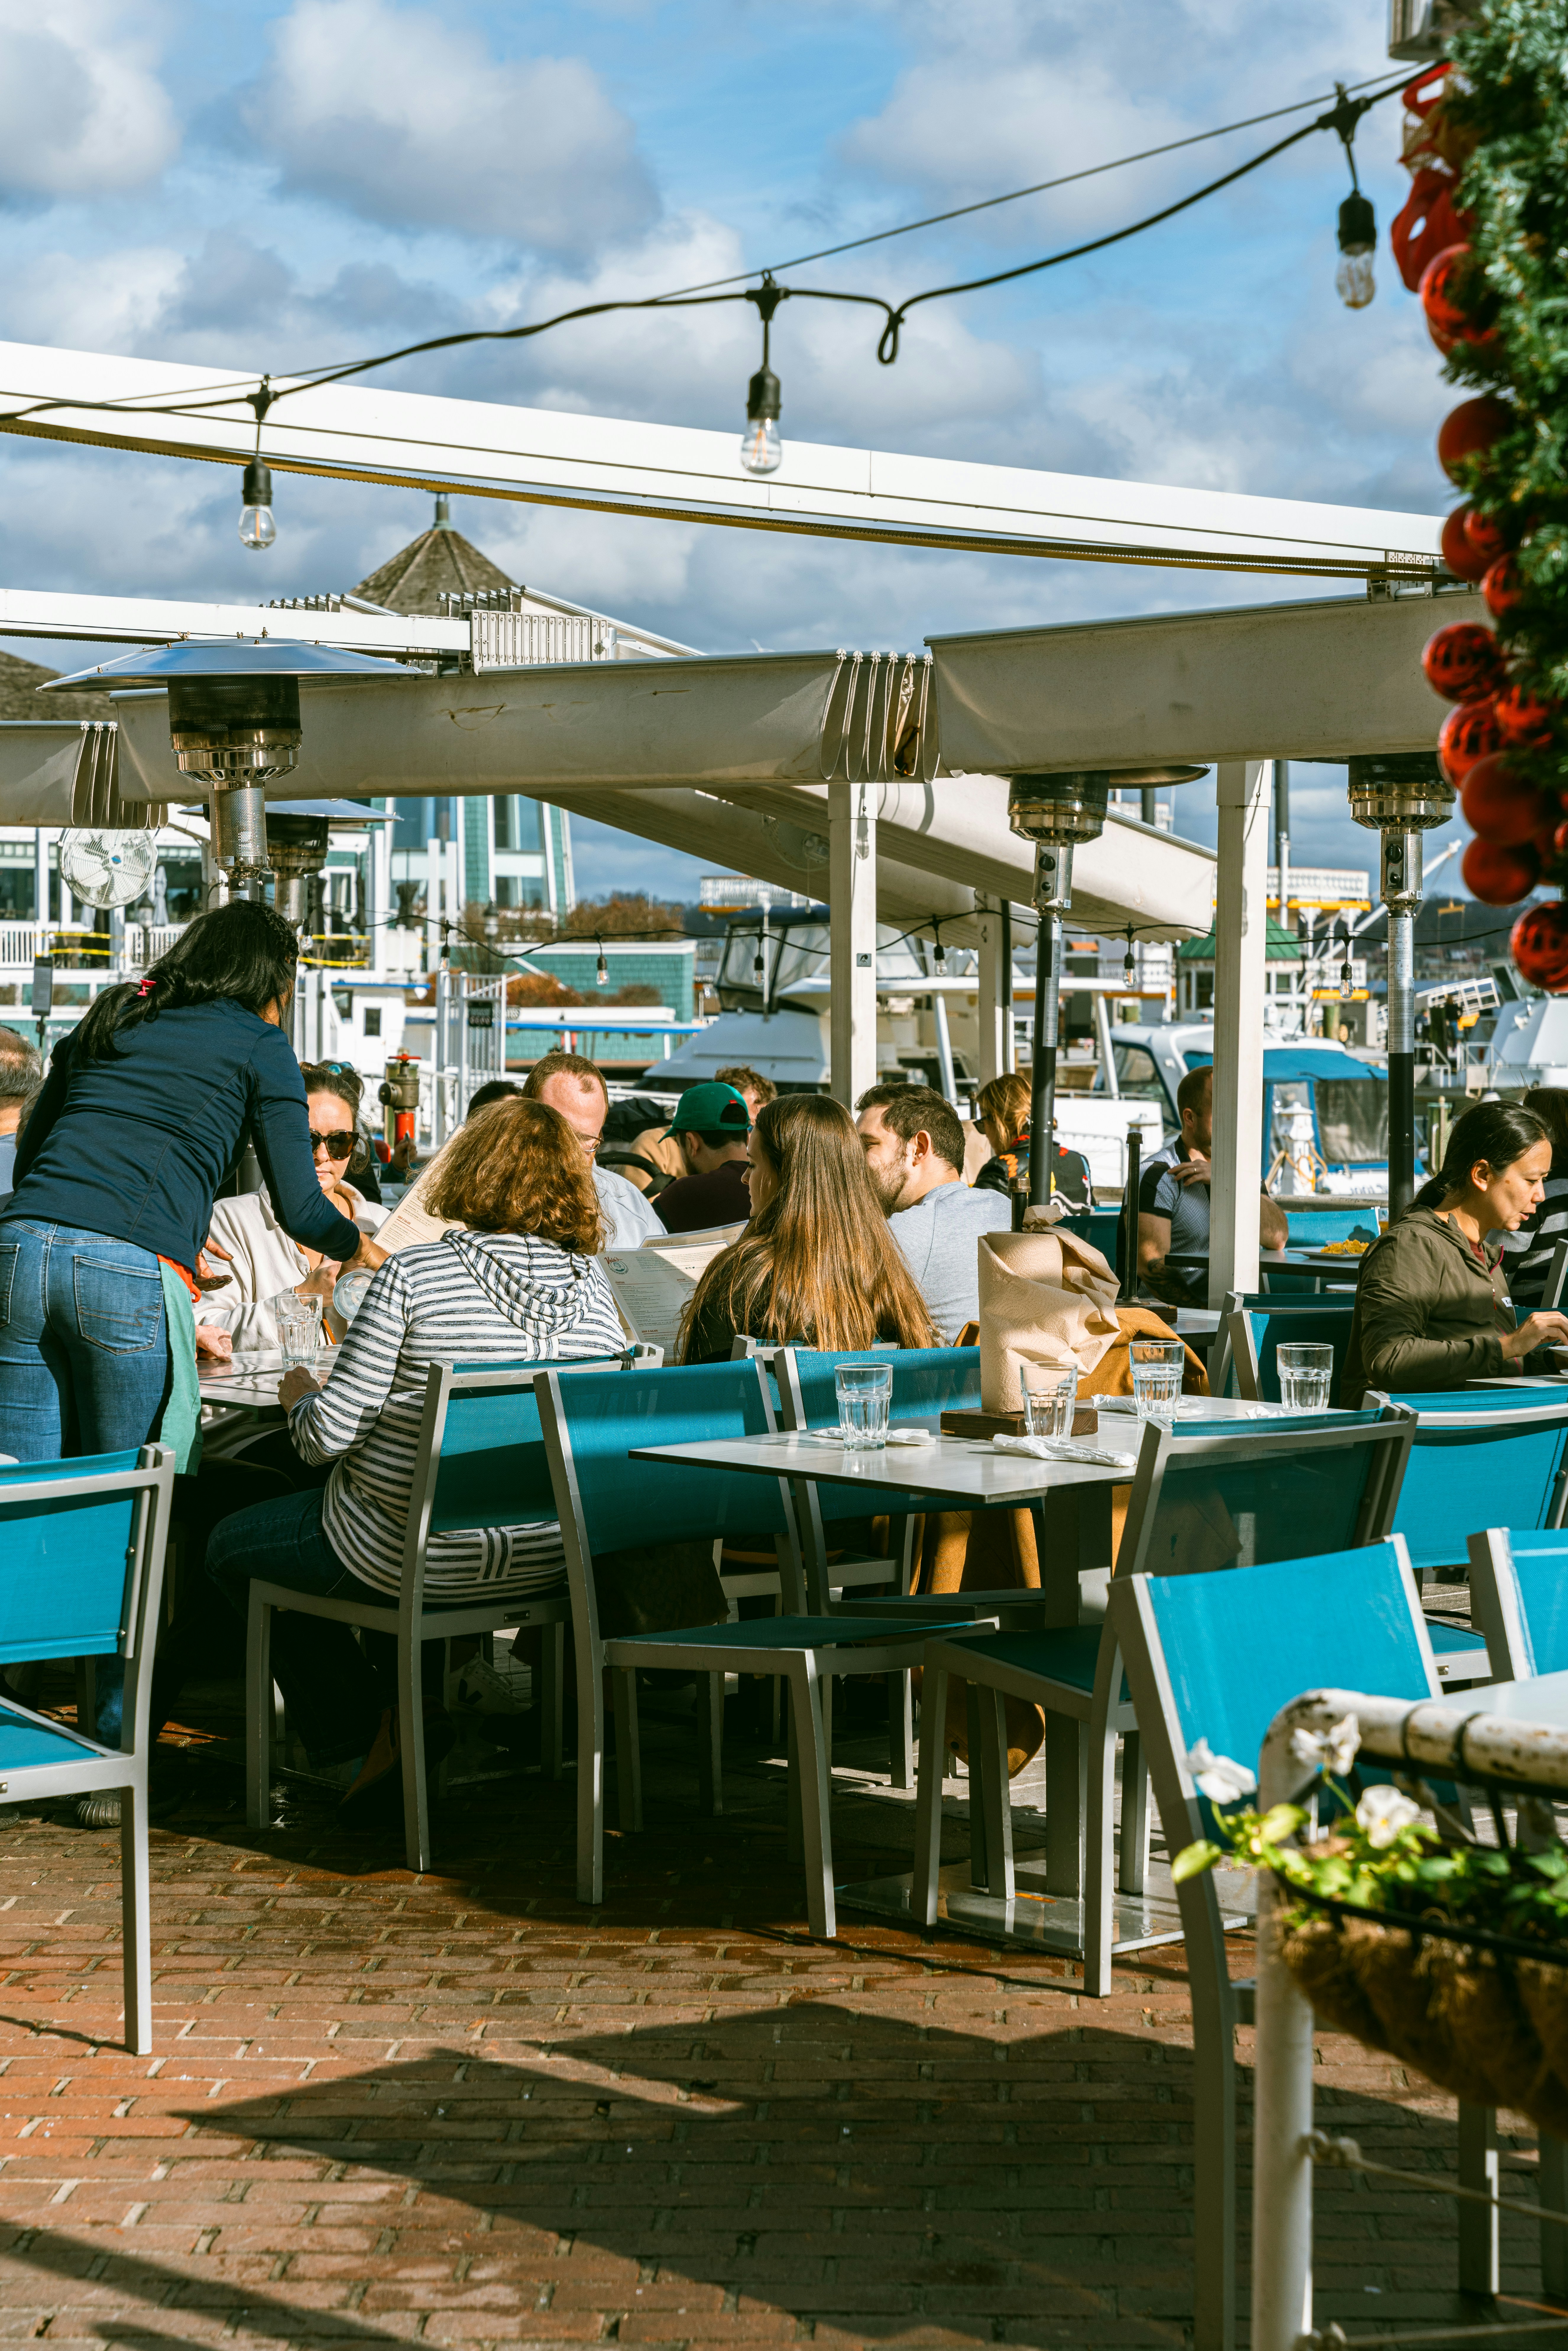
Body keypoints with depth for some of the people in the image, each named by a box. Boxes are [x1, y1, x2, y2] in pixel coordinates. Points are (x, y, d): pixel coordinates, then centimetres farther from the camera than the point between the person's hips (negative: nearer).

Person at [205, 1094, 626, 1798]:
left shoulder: (414, 1274, -17)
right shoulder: (593, 1284, -3)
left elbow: (331, 1433, -17)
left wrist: (303, 1397, 7)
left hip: (418, 1555, -6)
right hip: (547, 1560, 6)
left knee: (231, 1547, 22)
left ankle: (364, 1737, 18)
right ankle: (413, 1709, 35)